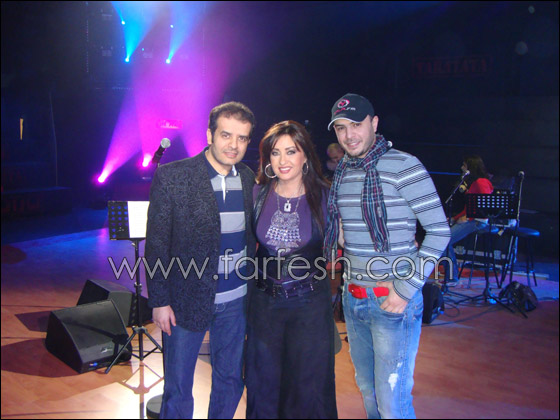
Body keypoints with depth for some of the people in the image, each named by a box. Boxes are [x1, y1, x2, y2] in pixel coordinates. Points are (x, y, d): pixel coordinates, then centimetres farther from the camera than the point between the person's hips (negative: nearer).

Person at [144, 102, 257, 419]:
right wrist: (160, 300, -9)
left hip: (236, 301, 4)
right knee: (178, 388, 11)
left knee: (231, 381, 18)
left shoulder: (250, 180, 1)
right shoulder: (172, 177, -12)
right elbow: (156, 244, -9)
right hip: (187, 300, -4)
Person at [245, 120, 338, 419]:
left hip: (310, 302, -2)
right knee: (263, 382, 16)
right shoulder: (257, 194, -2)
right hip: (264, 301, 2)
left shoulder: (323, 196, -7)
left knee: (308, 384, 10)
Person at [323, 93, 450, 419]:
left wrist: (406, 289, -17)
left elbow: (439, 231, -13)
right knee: (367, 388, 20)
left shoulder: (404, 166, -12)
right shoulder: (341, 173, 10)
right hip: (353, 297, 7)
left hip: (393, 300, -7)